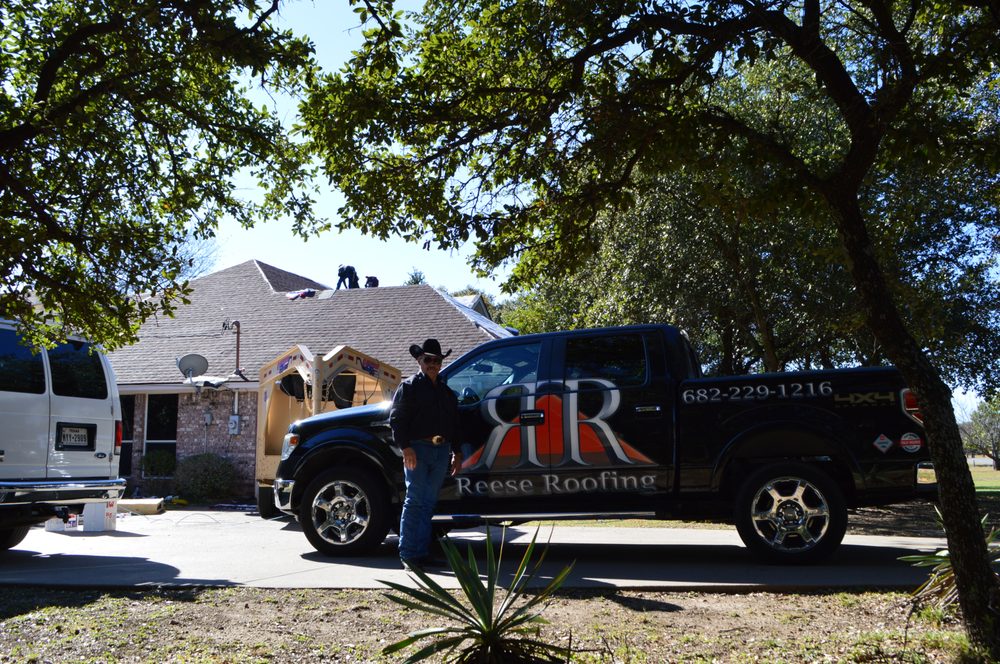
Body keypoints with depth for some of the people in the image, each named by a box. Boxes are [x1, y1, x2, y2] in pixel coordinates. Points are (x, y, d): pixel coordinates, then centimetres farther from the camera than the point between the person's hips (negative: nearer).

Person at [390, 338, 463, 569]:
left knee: (428, 503, 8)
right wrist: (405, 447, -16)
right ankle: (408, 553, -4)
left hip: (441, 451, 6)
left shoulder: (447, 392, 21)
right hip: (418, 449, -6)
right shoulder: (409, 386, 3)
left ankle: (422, 552, 12)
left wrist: (457, 452, 16)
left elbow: (455, 424, 23)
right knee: (414, 501, -7)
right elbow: (396, 419, -6)